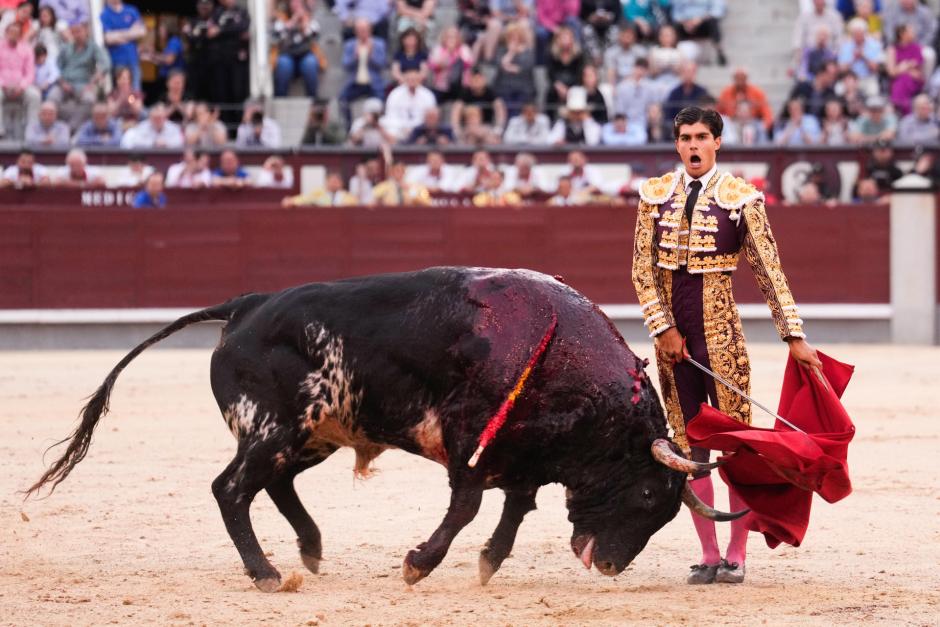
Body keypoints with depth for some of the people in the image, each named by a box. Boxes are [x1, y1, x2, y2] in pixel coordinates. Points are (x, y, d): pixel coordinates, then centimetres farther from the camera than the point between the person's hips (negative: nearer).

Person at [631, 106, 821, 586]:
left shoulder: (741, 198, -4)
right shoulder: (656, 195, 4)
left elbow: (769, 271, -3)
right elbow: (643, 270, 5)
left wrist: (794, 335, -6)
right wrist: (663, 328, -4)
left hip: (720, 332, -3)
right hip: (672, 334, 3)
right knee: (690, 447, 6)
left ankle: (736, 555, 4)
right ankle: (708, 555, 12)